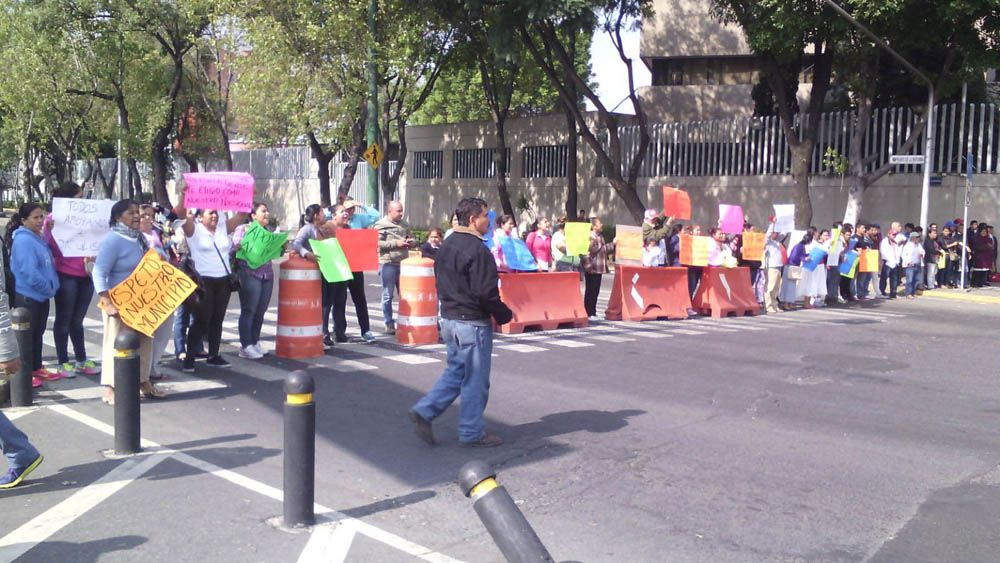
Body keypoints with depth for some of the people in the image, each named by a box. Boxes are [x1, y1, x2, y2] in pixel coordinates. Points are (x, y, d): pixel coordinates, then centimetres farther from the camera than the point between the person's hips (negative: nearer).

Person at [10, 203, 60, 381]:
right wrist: (49, 289, -13)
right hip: (27, 297, -9)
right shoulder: (23, 240, -18)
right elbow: (30, 273, -24)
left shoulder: (38, 238, 11)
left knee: (37, 334, 17)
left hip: (41, 296, 9)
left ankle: (36, 368, 27)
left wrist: (51, 287, 8)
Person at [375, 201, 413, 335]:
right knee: (387, 296, 3)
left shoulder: (403, 224, 14)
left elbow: (410, 237, 24)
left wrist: (410, 242, 1)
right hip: (388, 264, -6)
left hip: (403, 263, 6)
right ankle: (389, 325, 10)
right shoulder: (381, 225, -6)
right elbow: (377, 243, -16)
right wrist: (395, 243, -18)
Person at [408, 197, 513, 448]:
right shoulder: (477, 250, -19)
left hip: (449, 318, 9)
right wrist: (504, 315, -8)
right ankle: (472, 433, 13)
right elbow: (486, 293, -21)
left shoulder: (447, 245, 10)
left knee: (455, 370, 20)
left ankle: (423, 412, 12)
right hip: (473, 323, -9)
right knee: (476, 379, 3)